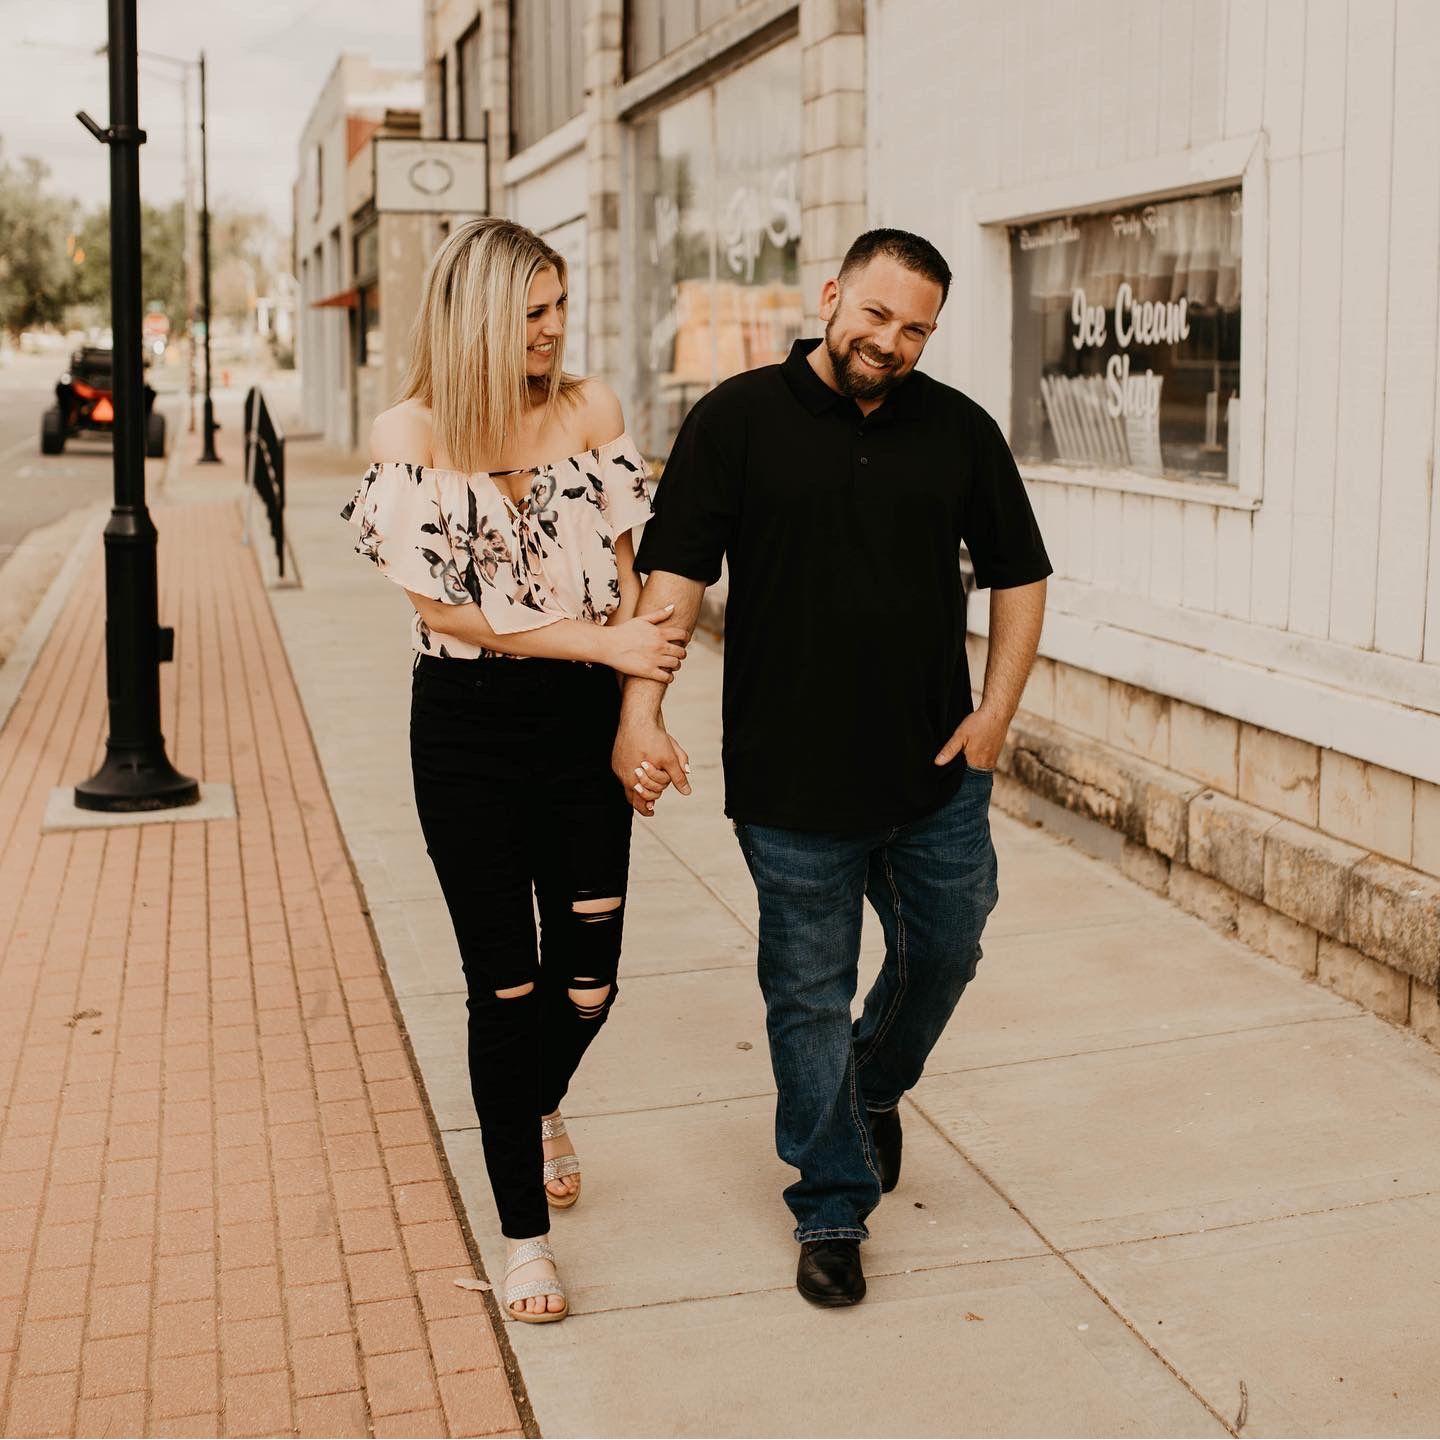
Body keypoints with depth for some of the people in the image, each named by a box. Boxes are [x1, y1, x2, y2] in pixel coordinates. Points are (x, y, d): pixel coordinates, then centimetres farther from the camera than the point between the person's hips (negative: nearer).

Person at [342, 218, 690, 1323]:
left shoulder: (591, 412, 1)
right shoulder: (410, 436, -8)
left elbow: (625, 576, 5)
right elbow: (441, 607, -11)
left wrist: (640, 717, -5)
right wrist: (602, 640, -13)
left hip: (584, 725, 3)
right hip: (468, 728, -2)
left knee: (587, 979, 6)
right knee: (504, 983, 3)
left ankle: (542, 1104, 44)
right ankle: (525, 1231, 19)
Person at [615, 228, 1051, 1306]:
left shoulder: (960, 431, 4)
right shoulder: (739, 420, -4)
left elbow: (1019, 575, 12)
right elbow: (674, 572, -6)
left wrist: (998, 709, 2)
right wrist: (642, 710, -16)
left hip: (937, 773, 3)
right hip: (791, 779, -3)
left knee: (945, 951, 17)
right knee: (810, 996, 7)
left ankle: (875, 1089, 48)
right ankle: (833, 1209, 23)